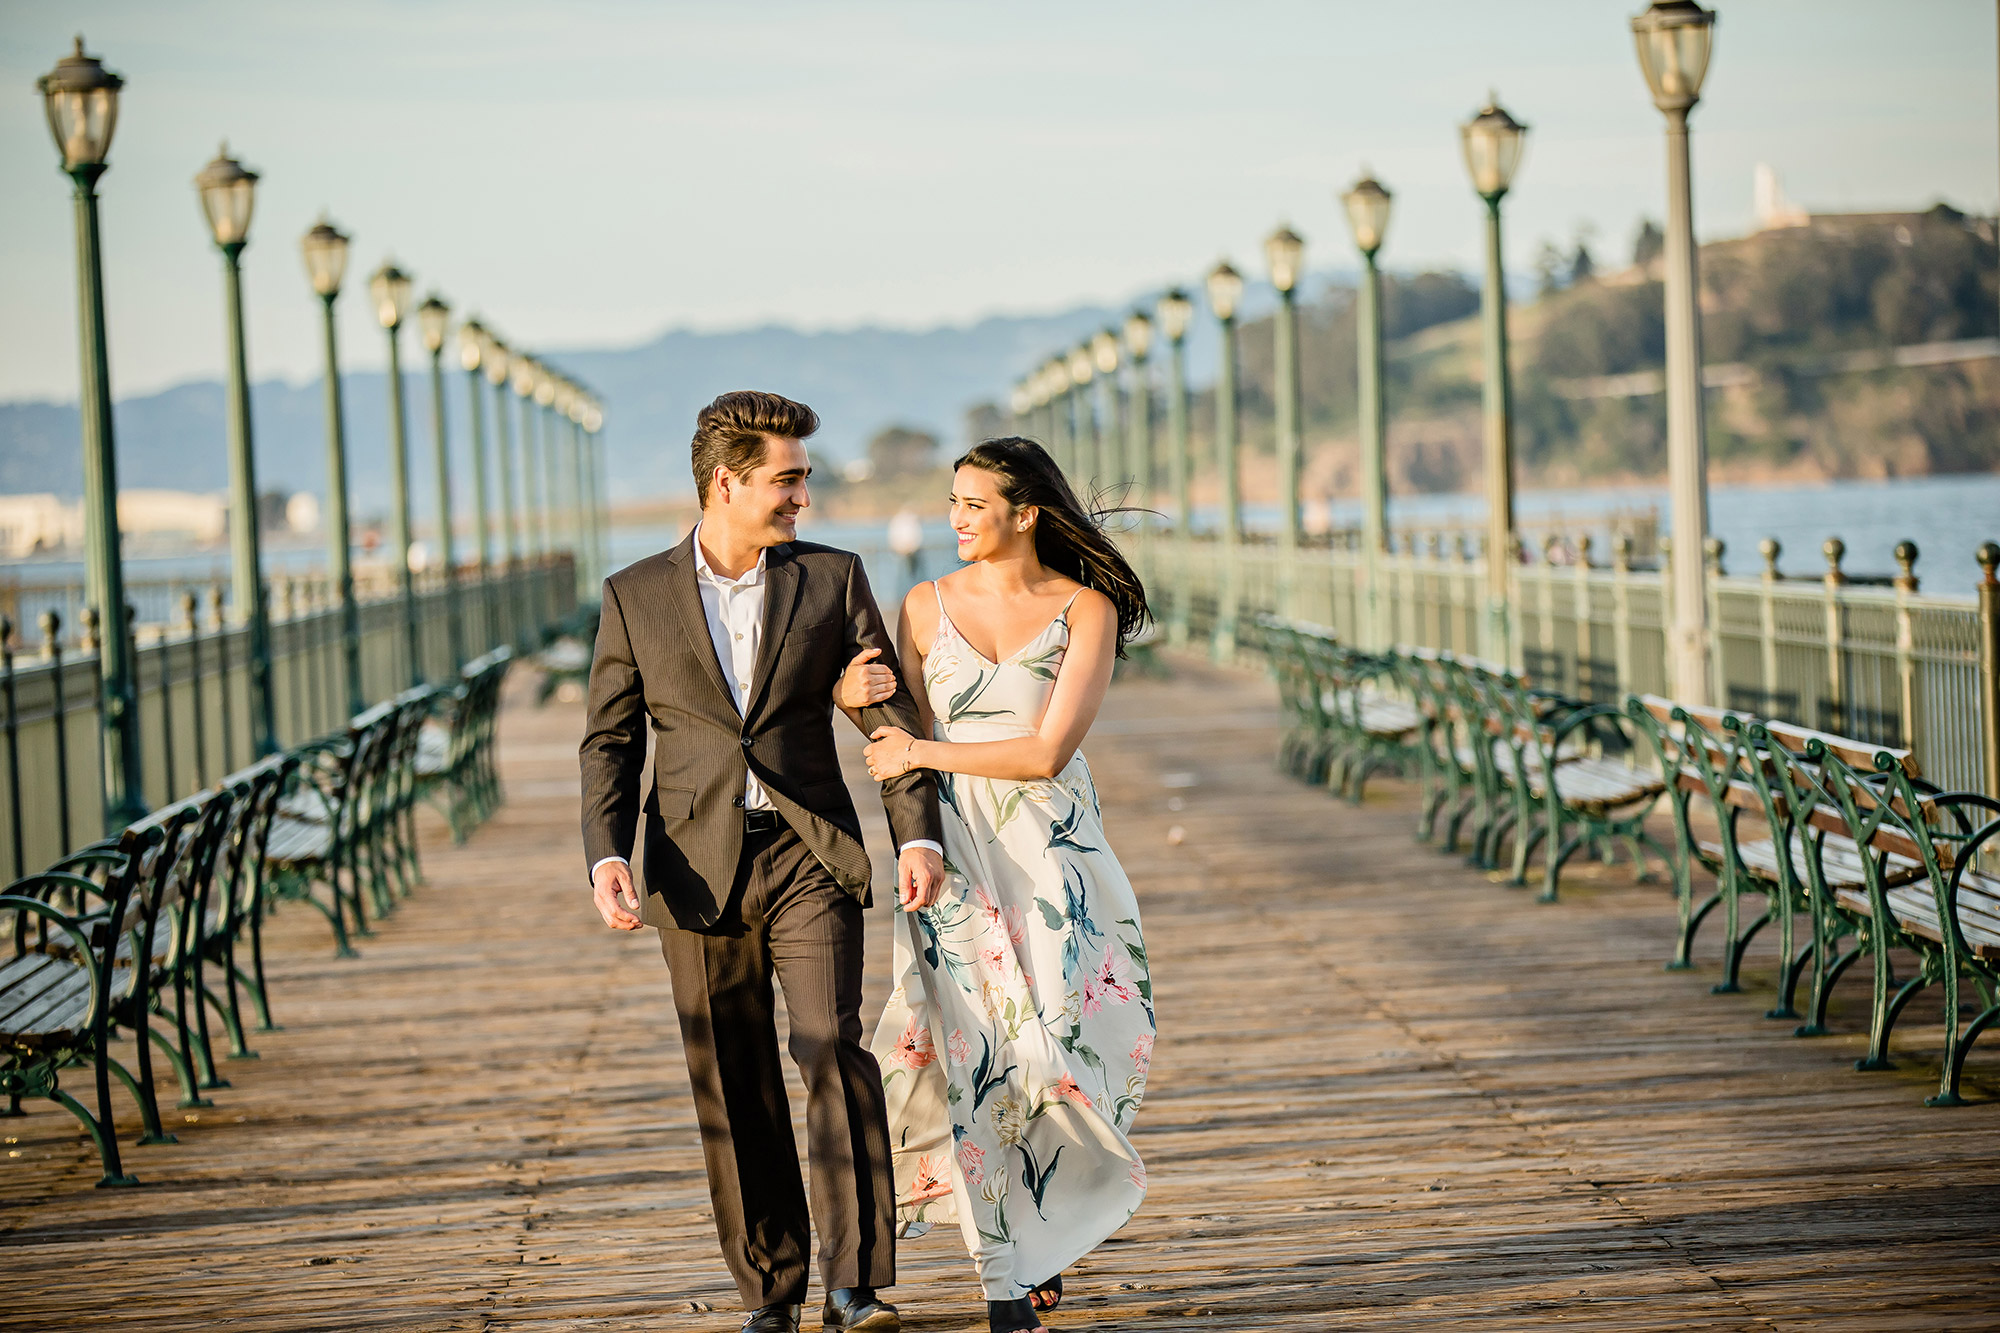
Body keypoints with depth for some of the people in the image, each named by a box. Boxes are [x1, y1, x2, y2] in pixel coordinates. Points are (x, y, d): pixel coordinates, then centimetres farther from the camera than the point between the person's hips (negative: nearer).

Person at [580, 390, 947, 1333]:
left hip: (810, 857, -1)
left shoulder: (832, 580, 6)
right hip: (697, 871, 1)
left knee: (833, 1052, -16)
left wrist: (918, 832, -8)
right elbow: (611, 743, 6)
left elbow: (889, 714, 5)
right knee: (734, 1095, 5)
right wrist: (606, 857, -9)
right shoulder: (634, 597, 5)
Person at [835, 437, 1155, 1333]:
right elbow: (906, 748, 6)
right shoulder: (927, 606, 5)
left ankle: (1037, 1233, 28)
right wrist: (859, 695, -13)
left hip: (1051, 854, -1)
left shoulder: (1087, 611, -4)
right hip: (956, 853, 1)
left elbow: (1047, 751, -12)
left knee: (1055, 1043, 2)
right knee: (975, 1052, -5)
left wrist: (925, 752, -10)